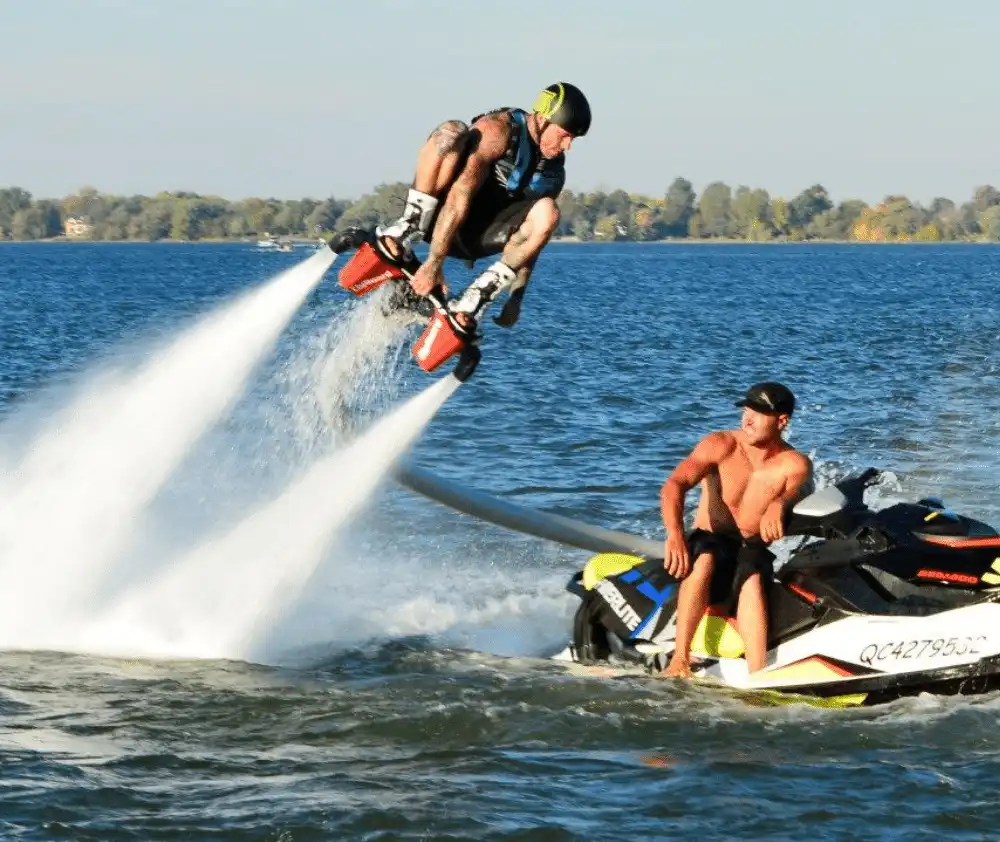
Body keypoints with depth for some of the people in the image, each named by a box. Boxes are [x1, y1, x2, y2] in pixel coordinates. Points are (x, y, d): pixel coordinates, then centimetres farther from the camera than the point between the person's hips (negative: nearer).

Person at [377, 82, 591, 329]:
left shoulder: (554, 171, 4)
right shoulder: (498, 129, -17)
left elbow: (530, 238, 10)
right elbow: (461, 195, -26)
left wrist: (516, 298, 5)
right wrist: (434, 264, -33)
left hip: (477, 238, 5)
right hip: (442, 221, -5)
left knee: (547, 213, -24)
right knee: (452, 132, -29)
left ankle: (476, 298, -25)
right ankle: (408, 230, -28)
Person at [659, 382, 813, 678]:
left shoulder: (795, 465, 0)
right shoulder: (721, 445, -5)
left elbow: (797, 495, -19)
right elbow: (674, 484, -16)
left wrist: (779, 504, -44)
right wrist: (674, 534, -33)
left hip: (752, 552, 0)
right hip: (709, 542, 0)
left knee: (752, 578, -35)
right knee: (705, 559, -37)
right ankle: (680, 659, -38)